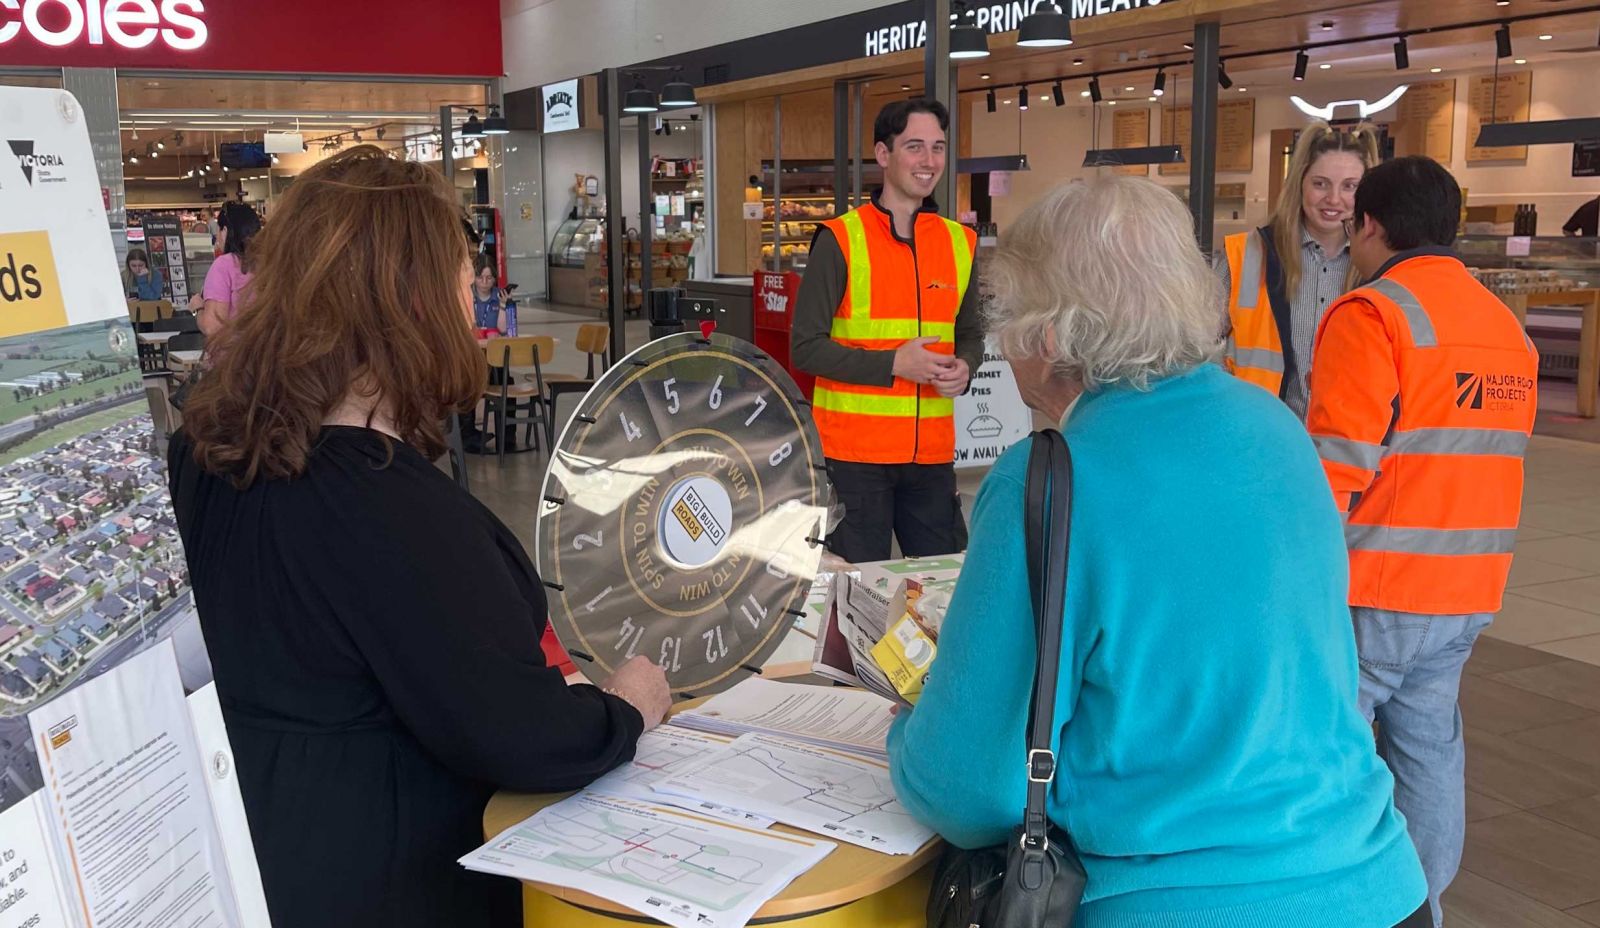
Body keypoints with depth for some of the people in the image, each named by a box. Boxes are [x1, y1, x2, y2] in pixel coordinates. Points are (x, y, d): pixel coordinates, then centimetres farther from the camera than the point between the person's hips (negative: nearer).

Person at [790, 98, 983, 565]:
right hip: (855, 451, -5)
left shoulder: (959, 242, 9)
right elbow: (806, 347, -9)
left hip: (933, 452, 5)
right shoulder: (839, 241, -7)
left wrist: (963, 368, -2)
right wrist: (895, 363, -18)